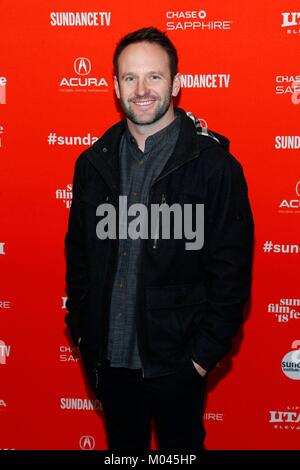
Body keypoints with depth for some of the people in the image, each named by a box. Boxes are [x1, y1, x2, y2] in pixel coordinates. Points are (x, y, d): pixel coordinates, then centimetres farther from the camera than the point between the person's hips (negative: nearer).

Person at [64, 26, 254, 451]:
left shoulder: (213, 163, -13)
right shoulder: (94, 162, 1)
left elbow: (231, 267, -12)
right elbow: (77, 253, 8)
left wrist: (206, 351, -13)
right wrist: (81, 330, 4)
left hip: (177, 358, -4)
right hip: (108, 355, 4)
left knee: (180, 447, 17)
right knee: (122, 446, 22)